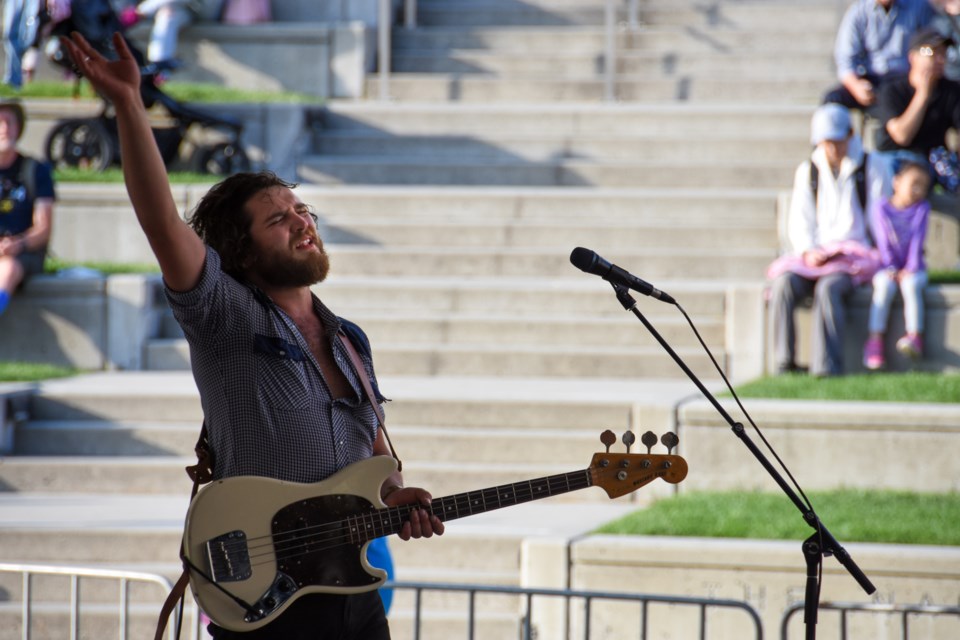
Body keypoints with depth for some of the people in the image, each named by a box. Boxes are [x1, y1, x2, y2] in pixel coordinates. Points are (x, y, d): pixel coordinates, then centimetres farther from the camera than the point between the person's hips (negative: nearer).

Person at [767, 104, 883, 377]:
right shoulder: (808, 171, 17)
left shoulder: (867, 168, 9)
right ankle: (784, 363, -29)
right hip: (813, 252, 3)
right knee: (783, 284, -29)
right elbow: (799, 220, 10)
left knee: (828, 288, -36)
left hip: (852, 254, -3)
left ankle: (826, 366, -39)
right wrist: (808, 251, -8)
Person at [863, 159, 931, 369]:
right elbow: (883, 241, -4)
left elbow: (917, 239, -4)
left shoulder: (922, 208, 5)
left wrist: (910, 269, -14)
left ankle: (915, 336, -40)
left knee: (911, 285, -32)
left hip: (913, 267, 0)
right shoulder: (881, 207, 2)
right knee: (884, 285, -30)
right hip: (888, 267, 0)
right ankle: (875, 340, -34)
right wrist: (891, 269, -14)